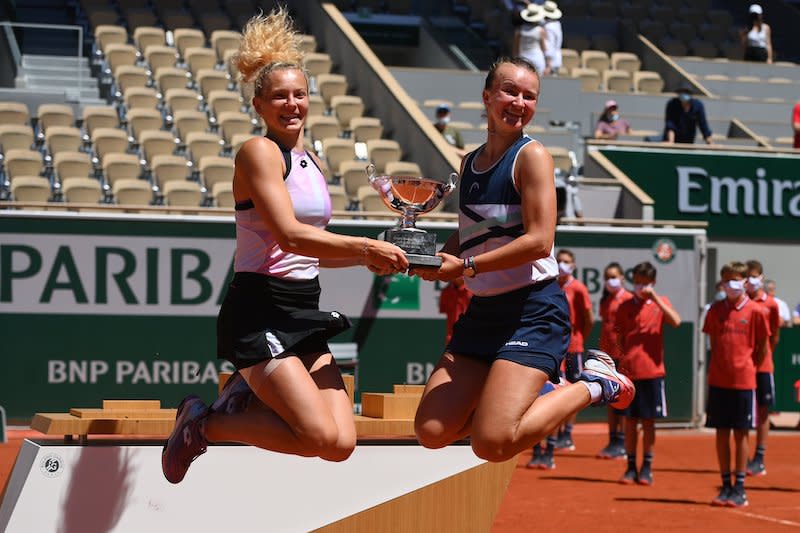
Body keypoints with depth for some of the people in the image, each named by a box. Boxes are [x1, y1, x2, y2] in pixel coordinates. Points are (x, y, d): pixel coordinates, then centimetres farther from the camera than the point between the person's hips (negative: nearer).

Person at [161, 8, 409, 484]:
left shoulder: (310, 162, 16)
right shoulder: (259, 151, -9)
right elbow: (290, 235, -19)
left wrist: (369, 259, 10)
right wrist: (366, 247, -14)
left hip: (303, 314, 8)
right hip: (259, 314, -8)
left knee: (342, 444, -6)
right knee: (321, 436, -18)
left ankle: (246, 395, 16)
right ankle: (202, 425, 2)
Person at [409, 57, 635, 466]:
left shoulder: (532, 156, -7)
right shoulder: (469, 163, 14)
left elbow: (539, 241, -17)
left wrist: (466, 266, -20)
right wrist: (435, 262, 4)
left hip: (534, 311, -7)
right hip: (482, 310, 8)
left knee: (492, 444, -18)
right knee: (431, 431, 1)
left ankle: (593, 385, 5)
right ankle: (540, 392, 20)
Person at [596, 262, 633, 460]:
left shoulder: (628, 299, -7)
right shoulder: (605, 300, 15)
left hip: (622, 355, -7)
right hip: (608, 355, 7)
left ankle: (622, 443, -2)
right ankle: (612, 441, 14)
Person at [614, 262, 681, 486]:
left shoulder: (660, 302, 3)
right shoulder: (625, 307, 7)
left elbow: (675, 321, -16)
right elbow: (619, 337, 11)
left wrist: (654, 297, -17)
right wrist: (622, 358, -4)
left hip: (652, 371, -2)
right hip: (628, 372, 2)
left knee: (648, 421, 4)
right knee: (630, 421, 5)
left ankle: (647, 468, 11)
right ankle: (631, 467, 13)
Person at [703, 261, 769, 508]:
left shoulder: (755, 311, -3)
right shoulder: (716, 310, 6)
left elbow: (762, 348, 3)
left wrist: (747, 367, 3)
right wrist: (721, 367, 6)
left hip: (744, 381, -3)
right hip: (718, 380, 3)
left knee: (741, 434, 2)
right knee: (721, 433, 6)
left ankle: (740, 488, 7)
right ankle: (725, 485, 14)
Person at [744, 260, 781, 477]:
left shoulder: (771, 304, 1)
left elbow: (775, 336, 8)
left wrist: (764, 354, 6)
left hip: (763, 365, 0)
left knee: (763, 411, 4)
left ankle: (759, 459, 9)